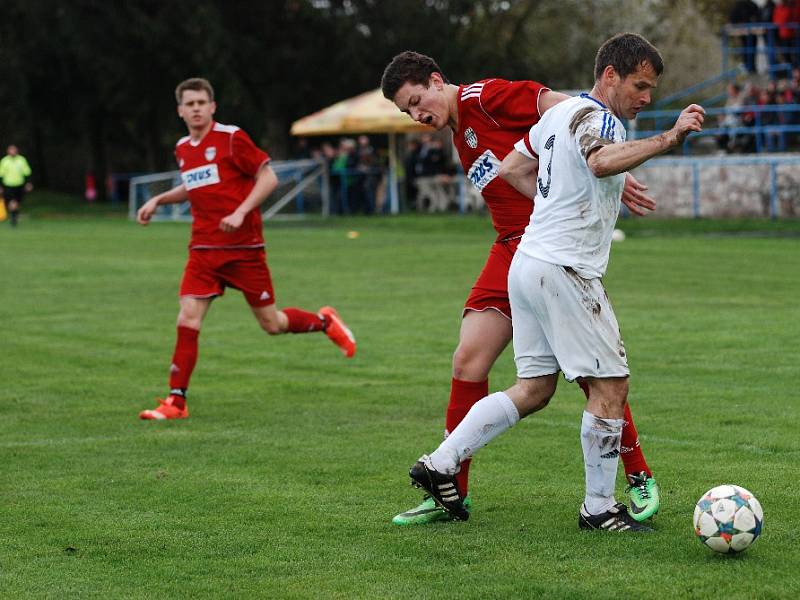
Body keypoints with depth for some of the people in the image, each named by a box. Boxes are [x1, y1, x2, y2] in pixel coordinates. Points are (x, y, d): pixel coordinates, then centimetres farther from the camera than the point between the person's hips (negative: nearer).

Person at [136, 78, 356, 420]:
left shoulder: (231, 138, -8)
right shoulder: (182, 149, 11)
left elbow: (268, 177, -8)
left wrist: (240, 212, -19)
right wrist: (158, 200, 16)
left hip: (244, 247, -5)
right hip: (204, 248, 5)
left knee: (271, 324, 3)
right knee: (188, 320, -10)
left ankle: (325, 322, 32)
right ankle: (176, 401, -6)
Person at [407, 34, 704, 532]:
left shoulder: (560, 113, 15)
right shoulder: (597, 118, -14)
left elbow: (510, 169, 24)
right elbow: (601, 162, -37)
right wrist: (667, 140, -43)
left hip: (529, 264, 10)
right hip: (565, 270, -10)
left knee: (534, 389, 14)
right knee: (611, 385, -2)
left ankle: (441, 463, 11)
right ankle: (599, 508, 4)